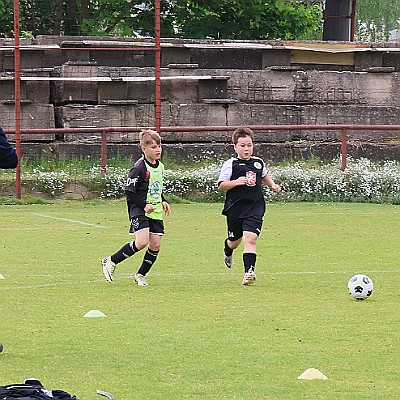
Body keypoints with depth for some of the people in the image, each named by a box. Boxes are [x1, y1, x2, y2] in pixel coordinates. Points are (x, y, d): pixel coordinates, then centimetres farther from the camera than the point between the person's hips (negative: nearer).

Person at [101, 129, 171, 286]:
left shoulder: (160, 167, 11)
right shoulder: (139, 168, -15)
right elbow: (129, 192, -14)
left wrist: (163, 202, 13)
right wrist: (144, 205, -19)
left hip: (156, 212, 8)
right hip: (139, 211, -8)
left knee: (155, 245, 1)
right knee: (141, 242, -21)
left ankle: (141, 275, 18)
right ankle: (111, 262, -4)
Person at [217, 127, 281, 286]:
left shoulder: (259, 163, 7)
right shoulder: (231, 164, -7)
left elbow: (265, 176, 30)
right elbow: (221, 185, -8)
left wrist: (273, 185, 13)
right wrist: (236, 182, -23)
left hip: (255, 208, 1)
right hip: (235, 208, -1)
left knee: (250, 238, -15)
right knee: (235, 239, 16)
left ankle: (249, 271, -20)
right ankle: (228, 252, 53)